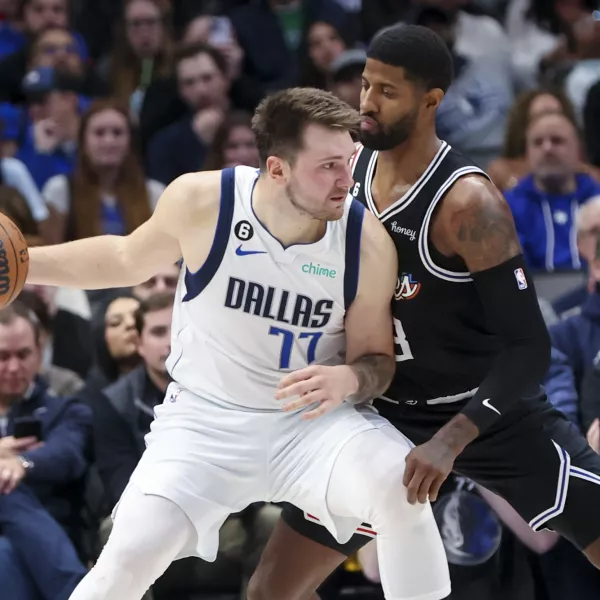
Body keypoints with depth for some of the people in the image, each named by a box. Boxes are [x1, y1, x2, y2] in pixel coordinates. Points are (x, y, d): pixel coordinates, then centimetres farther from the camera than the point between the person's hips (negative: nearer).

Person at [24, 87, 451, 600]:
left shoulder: (368, 241, -15)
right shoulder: (201, 201, -16)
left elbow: (377, 359, -1)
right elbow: (128, 260, 7)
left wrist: (349, 379, -25)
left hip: (313, 422, 0)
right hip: (206, 417, 0)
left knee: (402, 485, -30)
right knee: (133, 552, -20)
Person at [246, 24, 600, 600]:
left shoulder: (466, 203, -24)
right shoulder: (350, 168, -5)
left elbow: (528, 347, -25)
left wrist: (452, 439, -34)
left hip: (492, 412, -5)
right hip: (388, 415, 5)